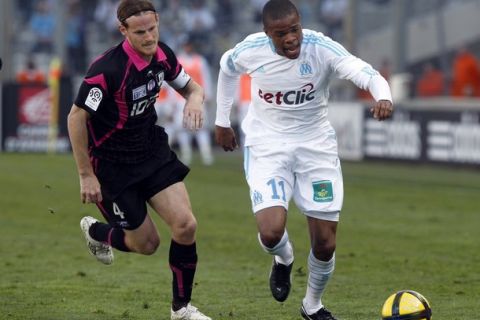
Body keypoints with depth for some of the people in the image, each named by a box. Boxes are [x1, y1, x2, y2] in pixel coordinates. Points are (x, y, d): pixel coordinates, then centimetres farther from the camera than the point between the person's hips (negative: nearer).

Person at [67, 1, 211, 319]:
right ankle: (95, 231, 37)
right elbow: (76, 118, -22)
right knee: (147, 243, 3)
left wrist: (195, 99, -17)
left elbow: (191, 87, 10)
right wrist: (86, 175, -18)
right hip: (111, 163, -6)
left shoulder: (162, 55, -7)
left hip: (152, 150, 6)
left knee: (185, 225, -7)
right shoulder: (107, 69, -28)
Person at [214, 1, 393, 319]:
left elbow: (365, 72, -35)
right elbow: (227, 68, 10)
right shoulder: (251, 50, -14)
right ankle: (284, 260, 18)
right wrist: (222, 120, 15)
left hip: (315, 145, 0)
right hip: (267, 146, 0)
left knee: (325, 243, 2)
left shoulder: (320, 48, -21)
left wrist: (383, 96, -57)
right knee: (271, 232, -21)